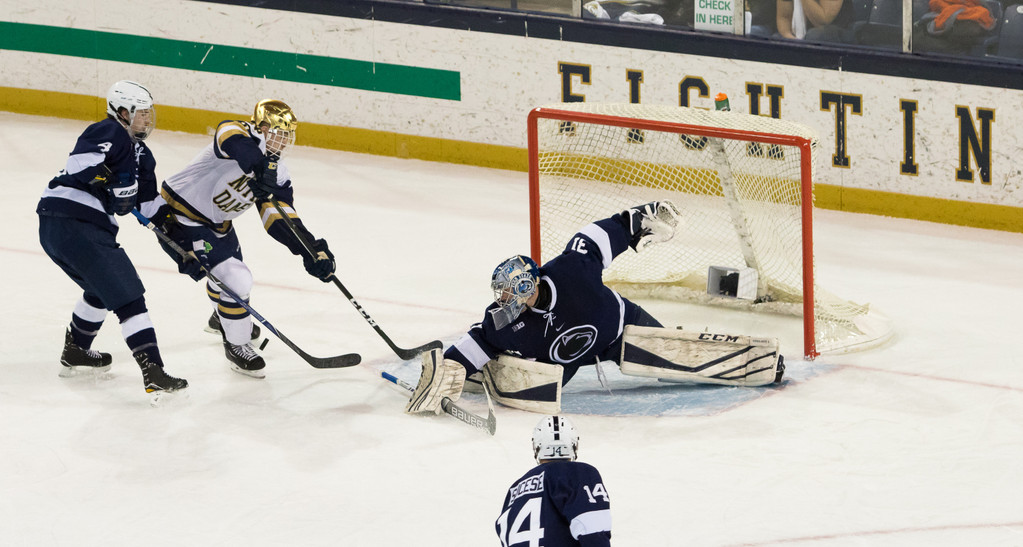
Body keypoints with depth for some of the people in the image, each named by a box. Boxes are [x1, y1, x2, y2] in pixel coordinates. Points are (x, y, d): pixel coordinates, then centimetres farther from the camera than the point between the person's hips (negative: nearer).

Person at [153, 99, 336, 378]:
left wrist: (312, 249, -20)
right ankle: (236, 345, 6)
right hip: (181, 216, -10)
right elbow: (230, 136, -50)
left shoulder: (277, 173, 0)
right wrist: (260, 166, -67)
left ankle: (223, 318, 64)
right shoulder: (245, 137, -24)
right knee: (235, 280, -16)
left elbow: (280, 219, -5)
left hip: (216, 223, 10)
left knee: (230, 269, 32)